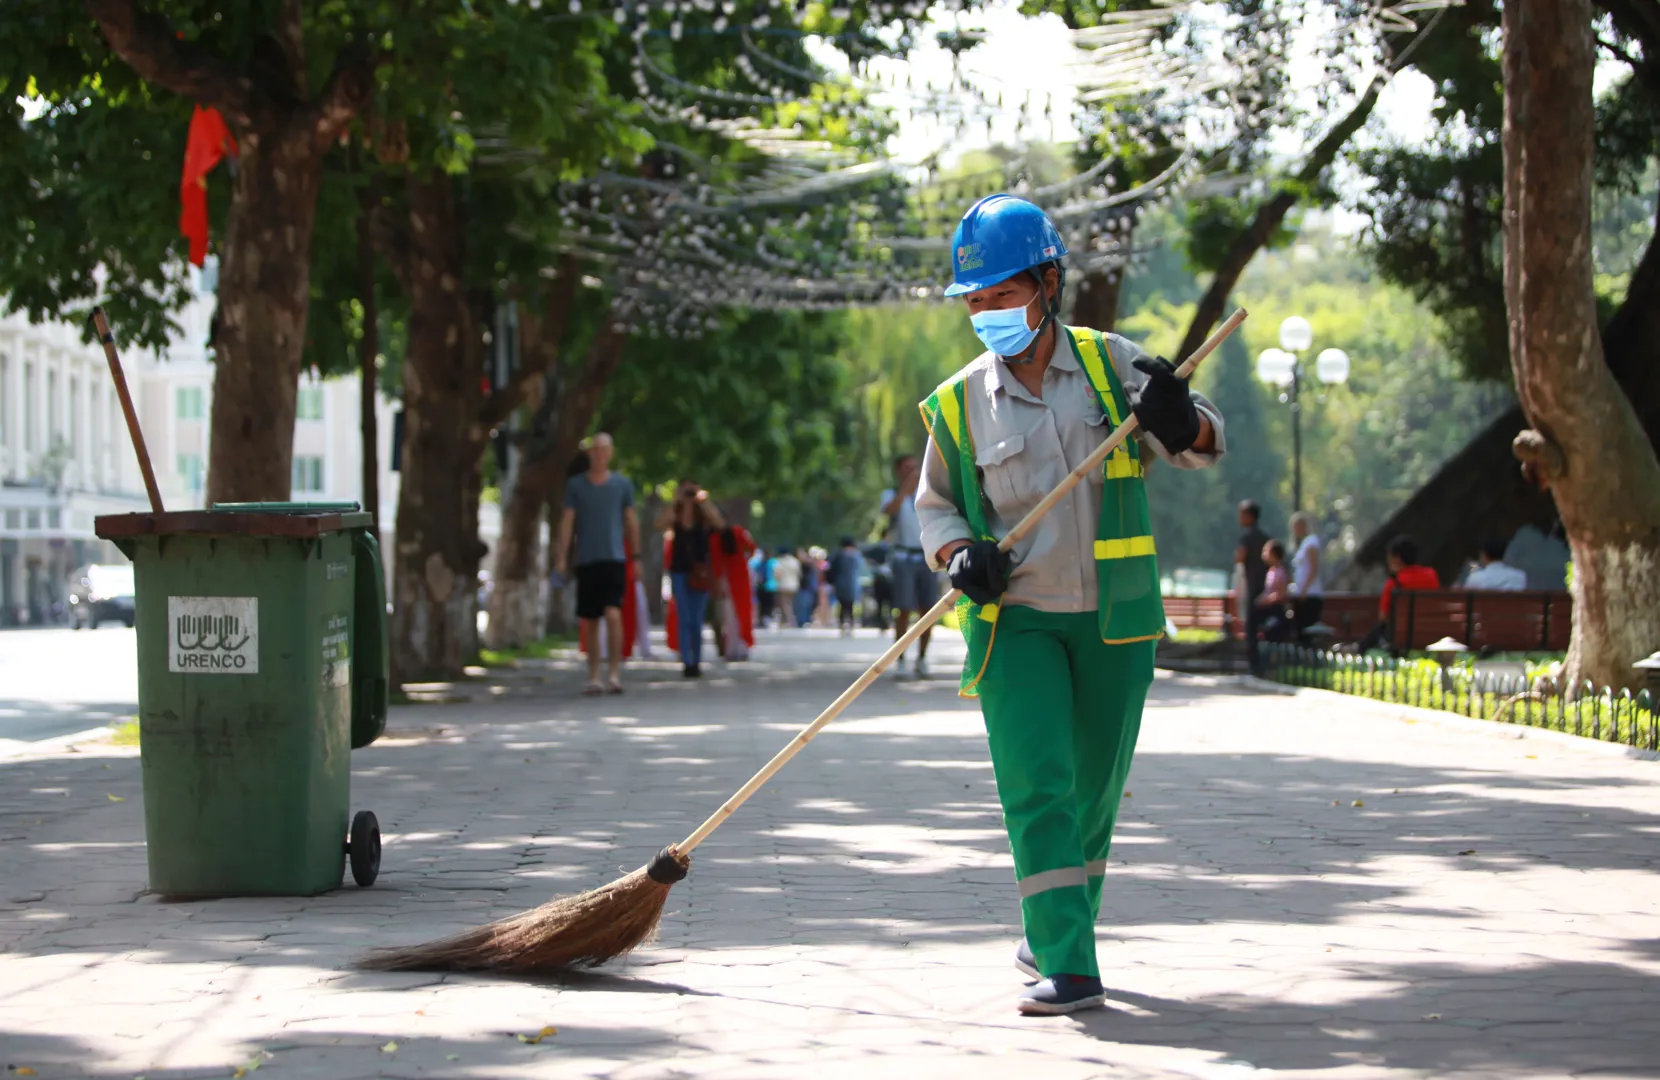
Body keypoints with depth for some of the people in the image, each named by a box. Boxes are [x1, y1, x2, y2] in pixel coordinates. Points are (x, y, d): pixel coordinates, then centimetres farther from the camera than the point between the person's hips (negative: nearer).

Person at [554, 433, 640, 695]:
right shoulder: (575, 485, 7)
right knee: (589, 622, 5)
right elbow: (567, 521, 5)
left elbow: (631, 521, 10)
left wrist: (636, 557, 7)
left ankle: (615, 674, -13)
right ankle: (593, 677, 13)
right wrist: (562, 557, -3)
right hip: (586, 562, 2)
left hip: (614, 559, -2)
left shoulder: (622, 484, 7)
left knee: (613, 615, -17)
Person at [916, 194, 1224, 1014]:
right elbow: (934, 505, 10)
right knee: (1036, 785, -15)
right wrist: (960, 553, -11)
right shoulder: (958, 404, -1)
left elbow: (1204, 446, 2)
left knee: (1094, 788, 11)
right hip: (1013, 618, -1)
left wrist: (1180, 421, -22)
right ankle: (1068, 965, -18)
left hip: (1113, 617, 2)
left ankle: (1055, 933, 32)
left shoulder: (1112, 365, -1)